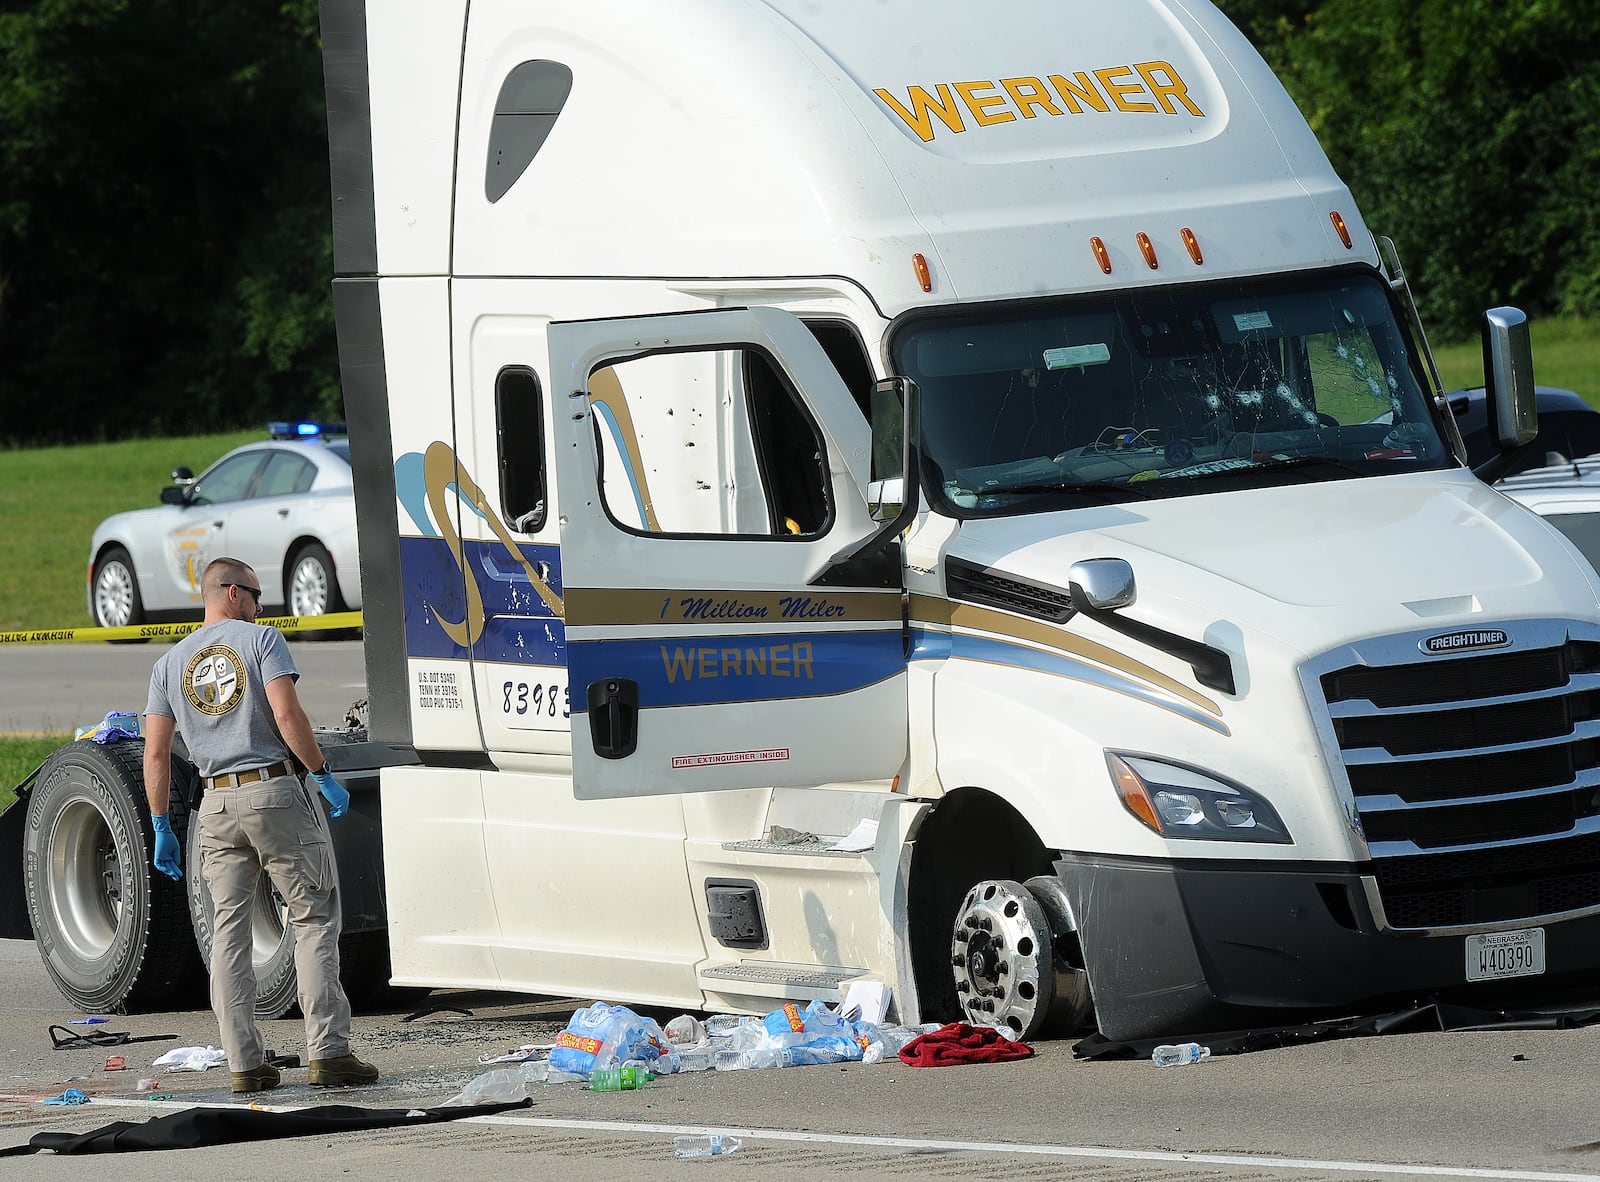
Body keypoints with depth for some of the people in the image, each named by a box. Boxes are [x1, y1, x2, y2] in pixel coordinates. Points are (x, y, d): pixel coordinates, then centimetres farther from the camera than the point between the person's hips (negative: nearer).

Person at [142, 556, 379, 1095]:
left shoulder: (170, 663, 13)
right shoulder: (261, 639, -1)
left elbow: (155, 753, 8)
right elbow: (287, 715, -14)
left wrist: (162, 828, 13)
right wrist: (323, 774, -5)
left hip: (216, 804, 4)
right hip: (276, 793, -4)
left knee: (229, 930, 7)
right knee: (314, 919, -1)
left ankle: (244, 1062, 3)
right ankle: (327, 1051, -9)